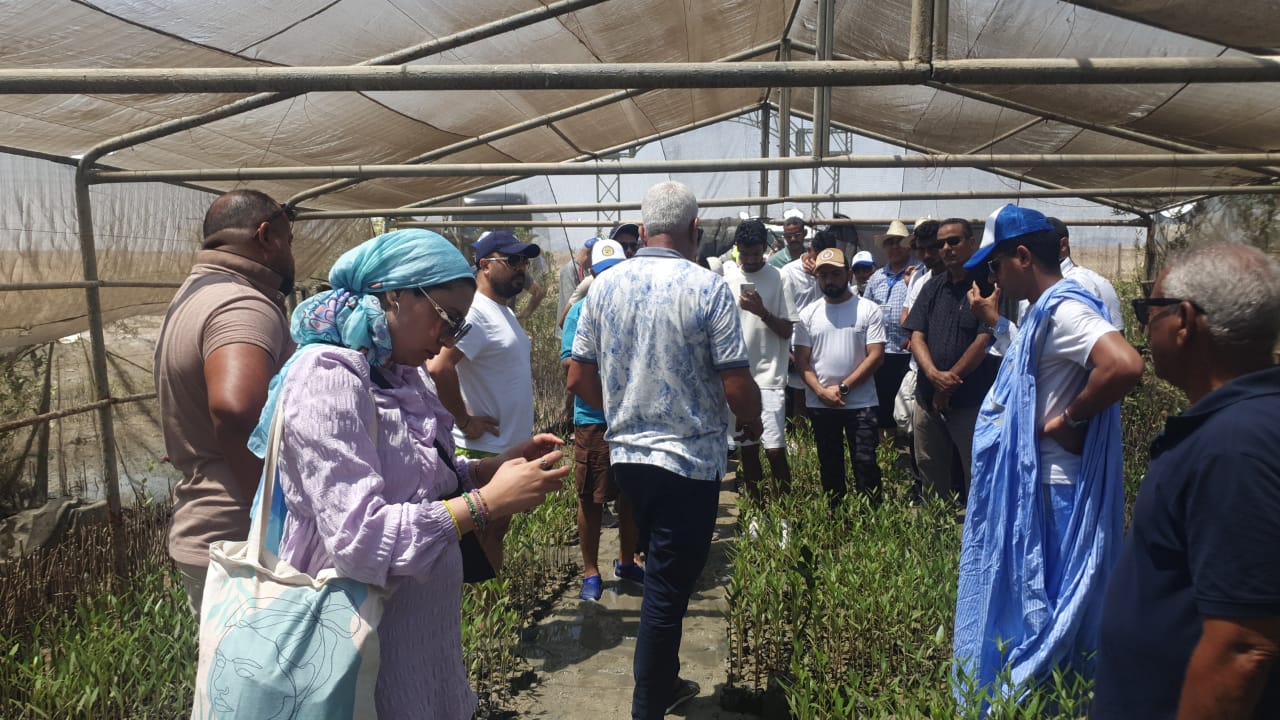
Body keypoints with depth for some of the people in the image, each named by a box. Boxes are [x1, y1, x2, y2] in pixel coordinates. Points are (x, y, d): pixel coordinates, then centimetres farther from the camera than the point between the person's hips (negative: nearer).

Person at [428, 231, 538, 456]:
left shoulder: (505, 311, 14)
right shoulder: (474, 312, -17)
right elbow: (438, 368, -28)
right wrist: (465, 421, -19)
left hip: (513, 448, 10)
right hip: (484, 452, -10)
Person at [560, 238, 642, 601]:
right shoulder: (581, 311, -3)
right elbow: (568, 362, -8)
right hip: (594, 418, -3)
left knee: (632, 495, 15)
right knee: (592, 498, 5)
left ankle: (627, 562, 34)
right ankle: (591, 572, 21)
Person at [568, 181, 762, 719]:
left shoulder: (605, 286, 1)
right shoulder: (707, 287, -13)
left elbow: (579, 379, 5)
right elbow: (738, 386, -15)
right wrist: (753, 425, 6)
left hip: (626, 455, 6)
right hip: (689, 460, -6)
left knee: (664, 573, 23)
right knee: (668, 589, 5)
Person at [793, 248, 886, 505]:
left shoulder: (868, 310, -2)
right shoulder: (808, 314, 5)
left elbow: (875, 355, -8)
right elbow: (802, 360, 3)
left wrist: (843, 387, -12)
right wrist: (821, 392, -11)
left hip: (861, 403, -3)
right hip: (820, 404, 3)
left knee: (865, 464, -4)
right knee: (829, 466, 12)